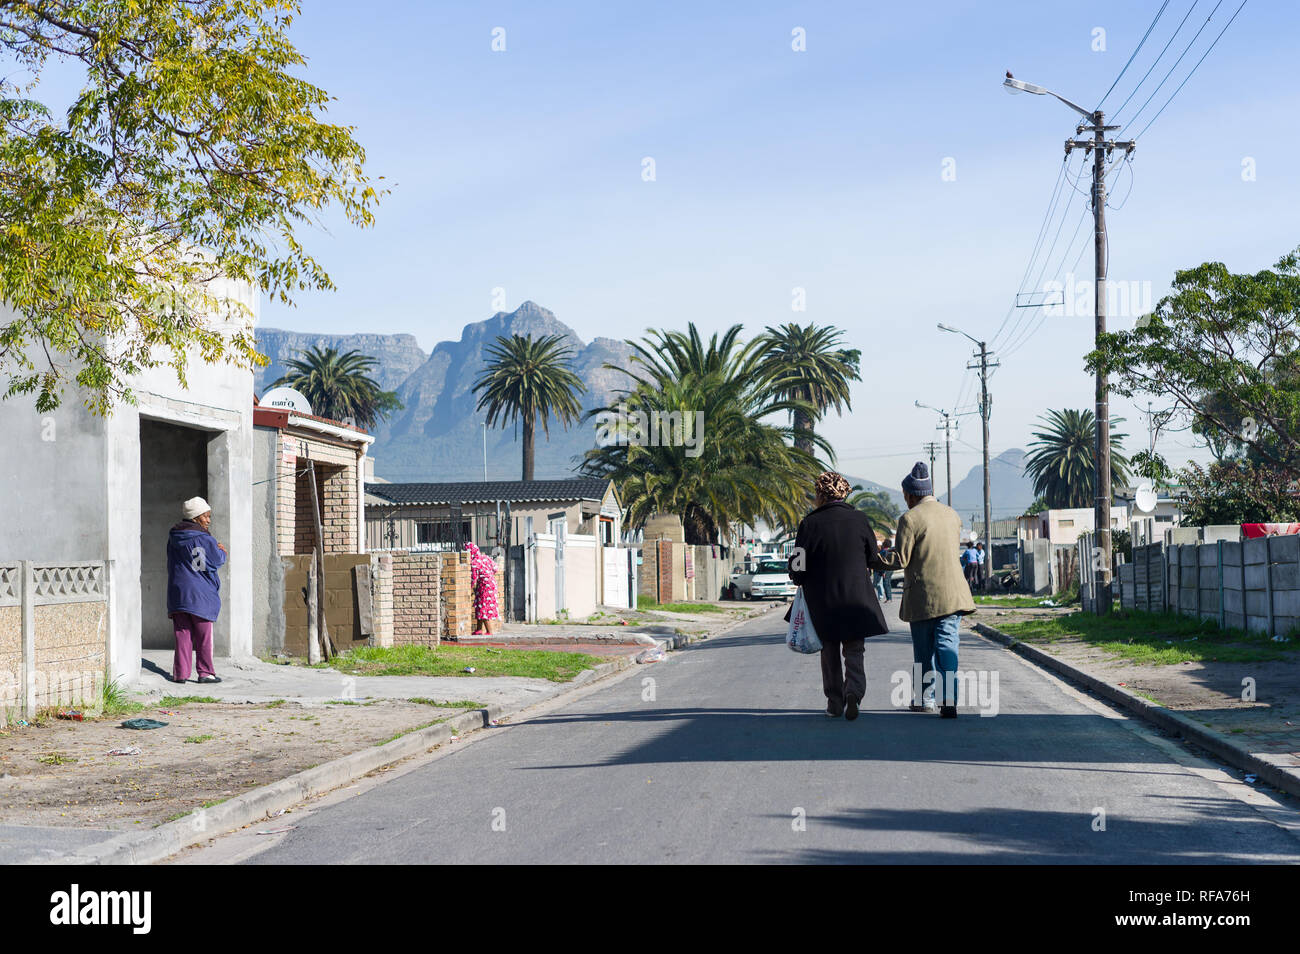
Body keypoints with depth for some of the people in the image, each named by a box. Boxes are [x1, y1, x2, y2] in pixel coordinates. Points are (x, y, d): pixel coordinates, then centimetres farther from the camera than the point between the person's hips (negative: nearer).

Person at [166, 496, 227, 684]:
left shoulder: (173, 538, 8)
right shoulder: (204, 540, -12)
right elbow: (217, 561, -6)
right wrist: (221, 552, 18)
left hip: (177, 592, 5)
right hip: (200, 594, -5)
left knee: (182, 634, 7)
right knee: (203, 635, 4)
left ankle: (181, 673, 5)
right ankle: (205, 672, 6)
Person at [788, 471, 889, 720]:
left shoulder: (810, 523, -10)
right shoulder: (859, 519, -4)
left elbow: (798, 566, -9)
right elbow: (873, 559, 5)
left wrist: (800, 579, 13)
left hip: (822, 599, -1)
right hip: (856, 597, 1)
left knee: (830, 652, 14)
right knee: (853, 651, 7)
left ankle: (835, 703, 17)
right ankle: (853, 691, -17)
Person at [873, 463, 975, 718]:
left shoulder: (910, 519, -10)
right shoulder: (952, 515, 9)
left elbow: (900, 560, -12)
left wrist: (873, 560, 3)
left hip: (922, 597, -4)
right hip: (953, 594, 4)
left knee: (923, 651, 10)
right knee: (947, 646, -1)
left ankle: (921, 699, 23)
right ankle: (949, 701, -16)